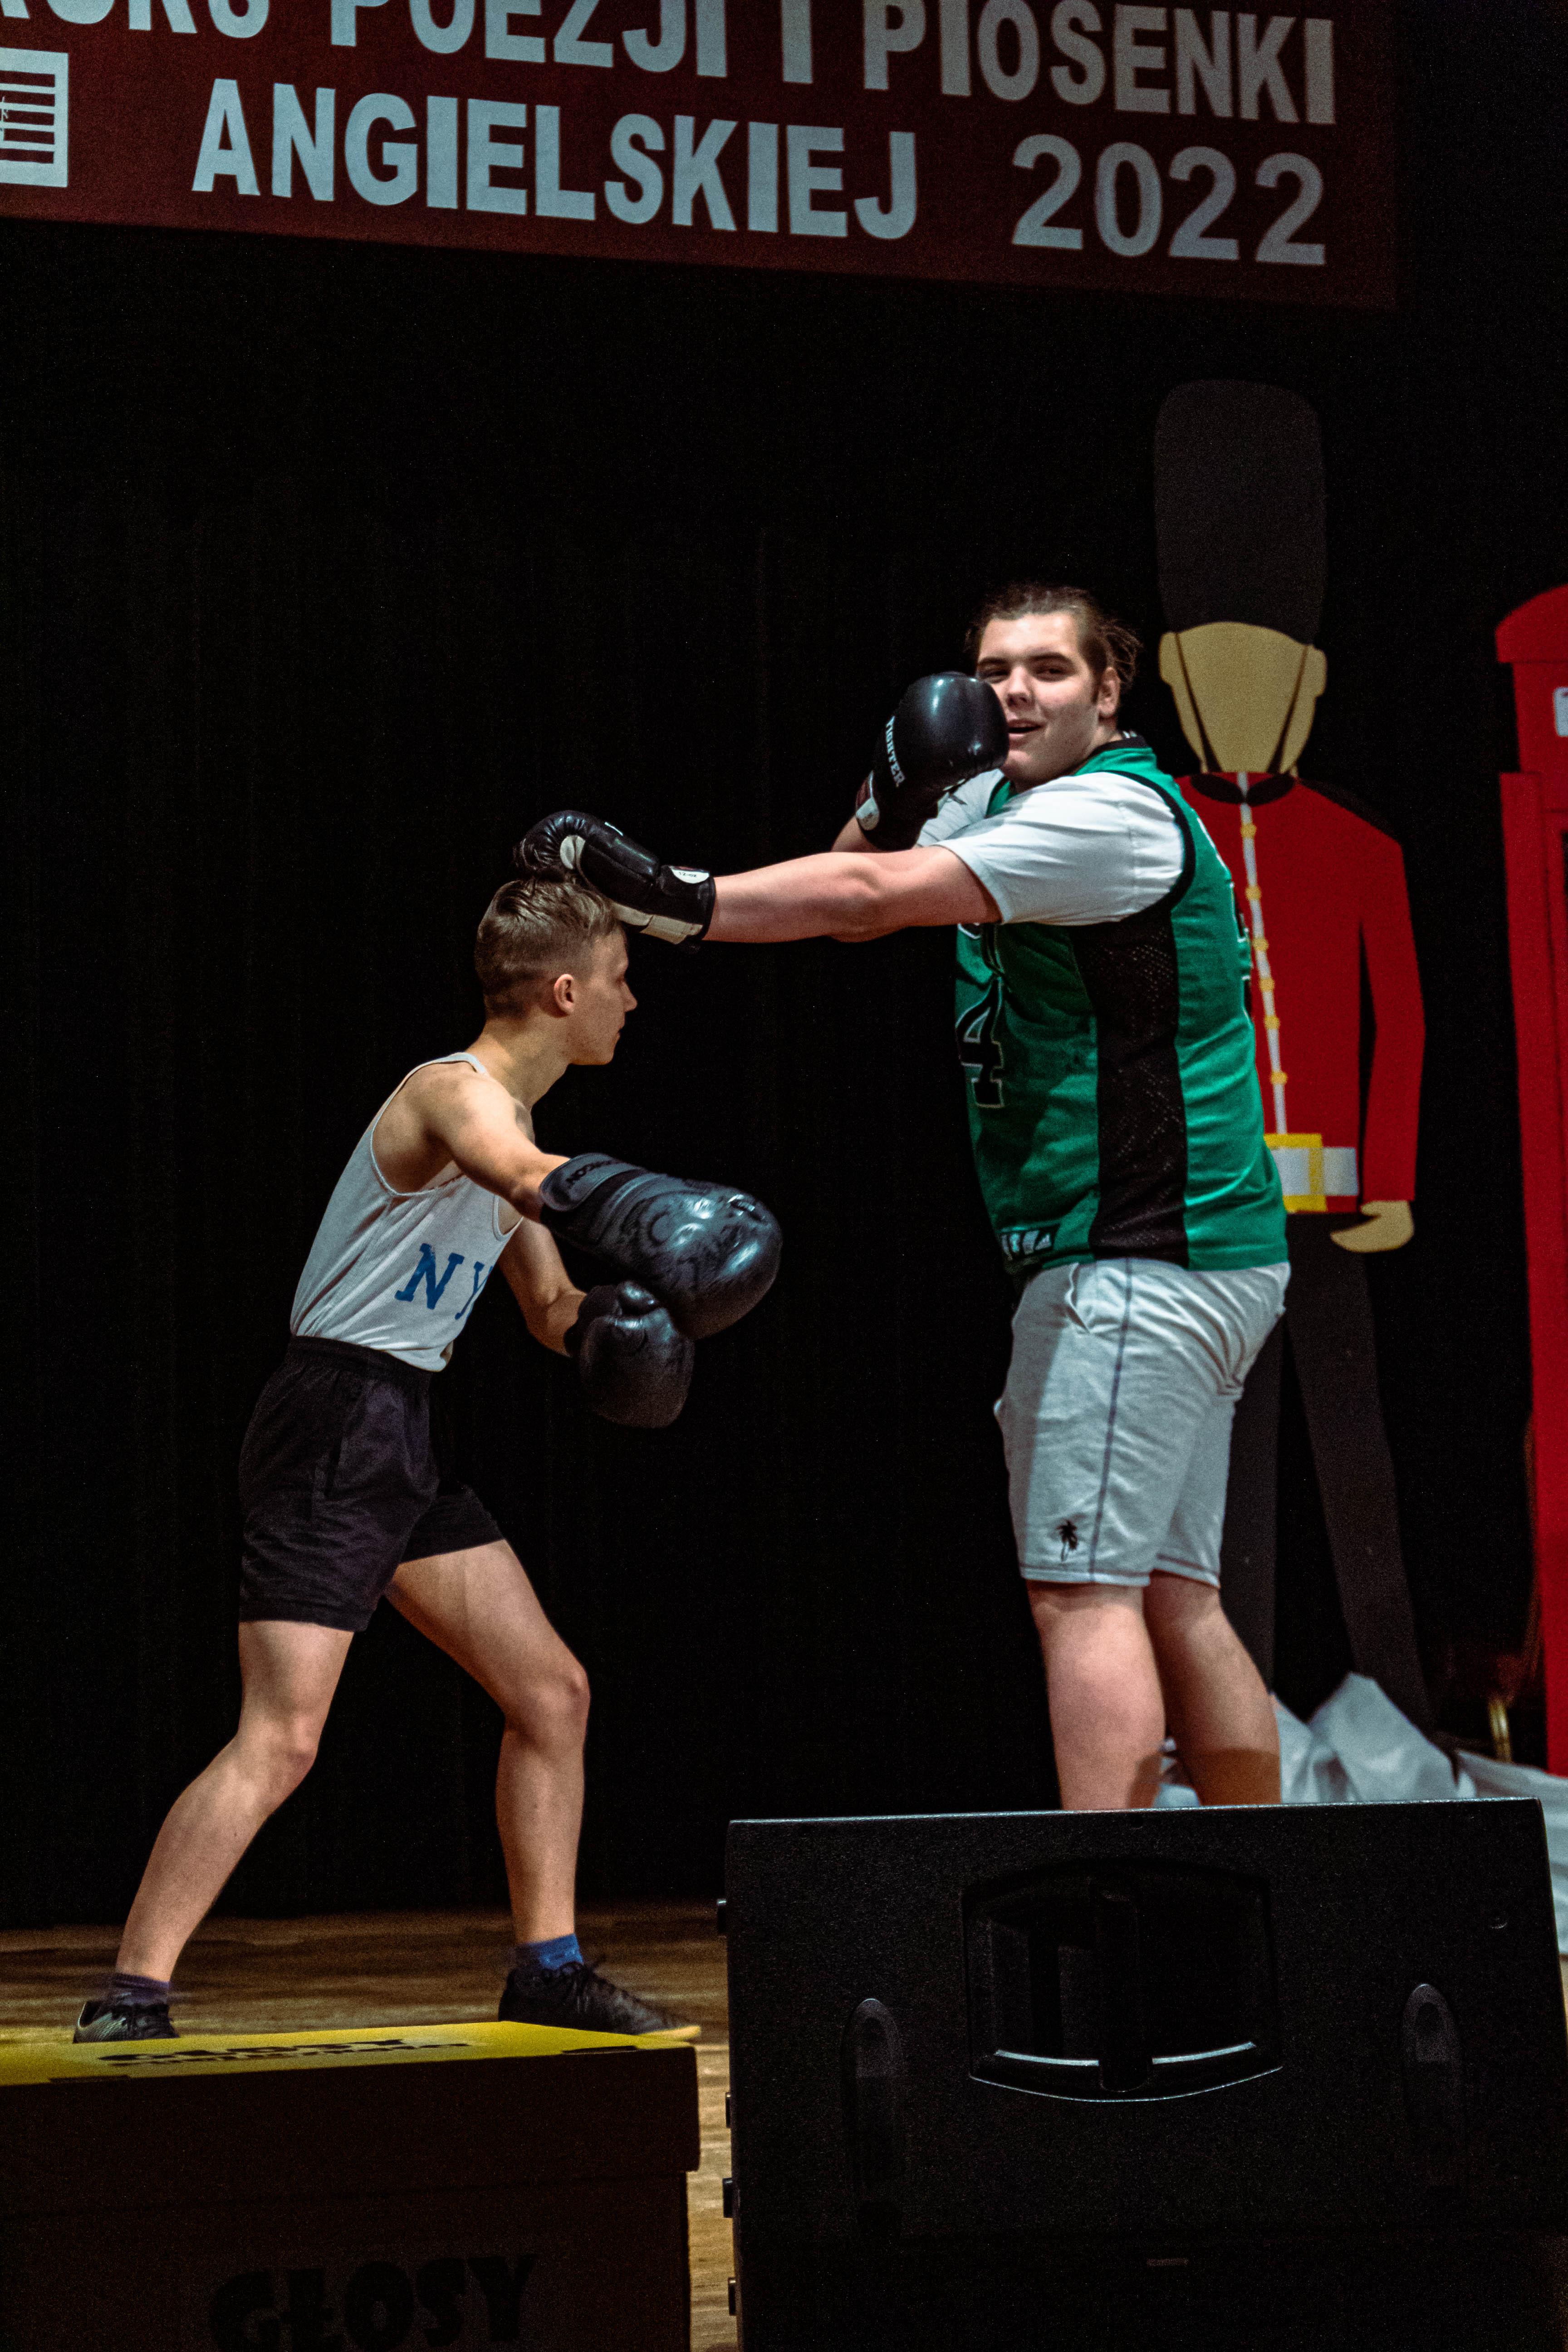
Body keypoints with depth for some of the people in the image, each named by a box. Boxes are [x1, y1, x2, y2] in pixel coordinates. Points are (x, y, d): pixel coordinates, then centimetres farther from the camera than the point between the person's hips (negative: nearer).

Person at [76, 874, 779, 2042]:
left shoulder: (508, 1120, 16)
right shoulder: (455, 1091, -13)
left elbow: (550, 1302, 25)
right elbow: (530, 1179, -38)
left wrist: (609, 1326, 2)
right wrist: (640, 1216, -56)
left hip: (408, 1444, 10)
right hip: (333, 1427, -10)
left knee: (553, 1692, 11)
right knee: (281, 1738, -16)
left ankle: (549, 1969, 19)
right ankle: (128, 2004, -13)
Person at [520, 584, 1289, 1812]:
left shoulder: (1116, 812, -14)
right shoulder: (1000, 806, 16)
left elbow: (869, 896, -22)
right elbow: (860, 905, 18)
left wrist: (676, 897, -24)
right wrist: (897, 799, -2)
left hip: (1136, 1261, -10)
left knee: (1084, 1587, -13)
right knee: (1176, 1599, 9)